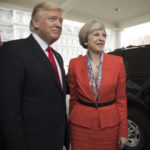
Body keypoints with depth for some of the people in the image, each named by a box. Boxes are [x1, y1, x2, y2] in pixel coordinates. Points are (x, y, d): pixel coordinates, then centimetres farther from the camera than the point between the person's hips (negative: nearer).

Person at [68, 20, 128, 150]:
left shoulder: (118, 62, -6)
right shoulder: (74, 64, -5)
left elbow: (121, 99, -2)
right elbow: (73, 98, 3)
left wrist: (123, 132, -1)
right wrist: (71, 124, 9)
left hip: (109, 124, 1)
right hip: (81, 125, 0)